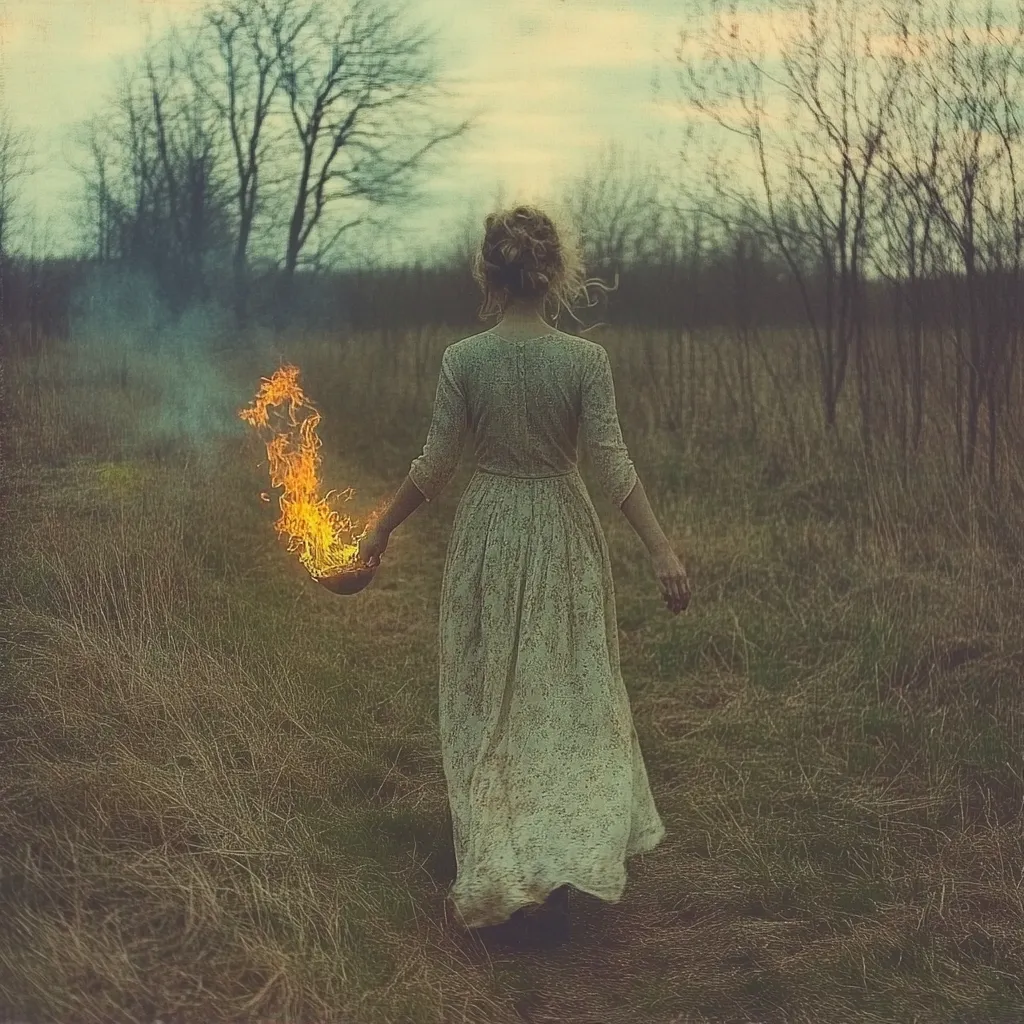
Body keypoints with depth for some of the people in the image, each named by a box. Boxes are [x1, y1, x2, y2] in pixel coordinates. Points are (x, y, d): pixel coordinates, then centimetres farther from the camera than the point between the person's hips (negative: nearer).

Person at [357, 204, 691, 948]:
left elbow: (436, 465, -5)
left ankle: (499, 876, 18)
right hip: (564, 534, 0)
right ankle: (559, 867, 5)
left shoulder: (464, 360, -9)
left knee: (490, 700, 13)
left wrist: (383, 529, 8)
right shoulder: (585, 359, -10)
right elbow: (612, 463, -14)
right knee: (570, 695, 13)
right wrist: (662, 550, -10)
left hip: (489, 533, 0)